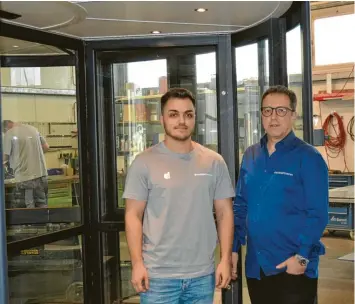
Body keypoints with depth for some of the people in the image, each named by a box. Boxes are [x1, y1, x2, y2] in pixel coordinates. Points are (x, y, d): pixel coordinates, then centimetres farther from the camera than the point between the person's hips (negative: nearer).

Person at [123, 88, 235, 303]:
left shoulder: (214, 162, 4)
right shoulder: (145, 163, -4)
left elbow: (225, 213, 6)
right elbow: (133, 216, -3)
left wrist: (226, 259, 0)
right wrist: (137, 263, -9)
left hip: (202, 274, 3)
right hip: (158, 275, -2)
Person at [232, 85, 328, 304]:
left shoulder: (308, 157, -8)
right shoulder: (251, 155, 8)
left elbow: (318, 214, -12)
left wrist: (302, 256, -19)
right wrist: (233, 248, 6)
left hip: (294, 267, -5)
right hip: (256, 266, 5)